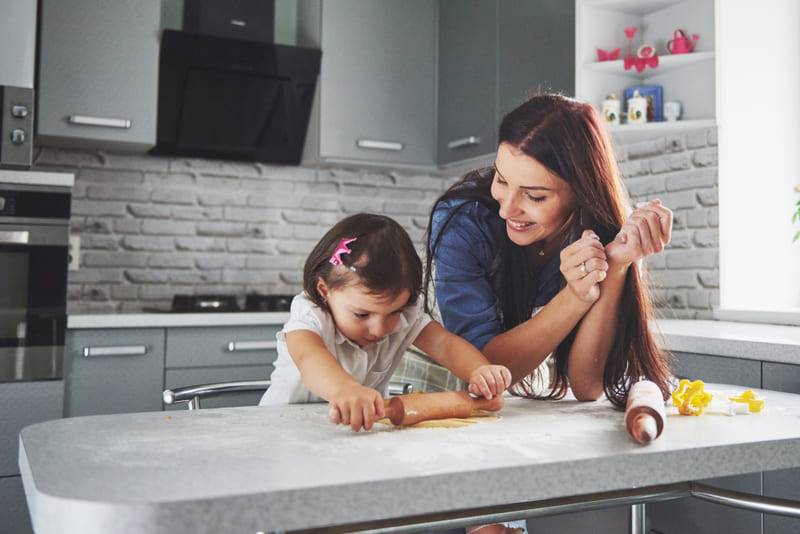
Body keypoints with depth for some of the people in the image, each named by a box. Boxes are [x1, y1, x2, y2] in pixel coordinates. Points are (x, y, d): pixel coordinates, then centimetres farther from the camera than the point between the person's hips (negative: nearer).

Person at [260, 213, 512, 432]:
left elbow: (443, 344, -16)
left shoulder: (403, 317, -6)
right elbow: (308, 356, -39)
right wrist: (343, 389, -60)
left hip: (367, 424, 3)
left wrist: (479, 371, -37)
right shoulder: (309, 316, -20)